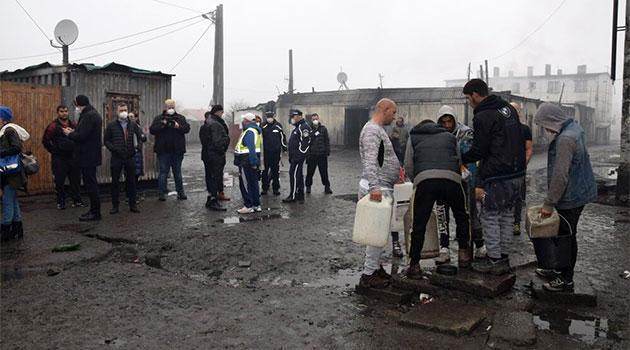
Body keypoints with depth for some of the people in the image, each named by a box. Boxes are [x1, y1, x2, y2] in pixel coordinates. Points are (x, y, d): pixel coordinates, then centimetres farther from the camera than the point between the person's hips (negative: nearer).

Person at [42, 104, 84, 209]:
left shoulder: (73, 125, 10)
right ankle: (60, 202, 12)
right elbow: (45, 141, -6)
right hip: (59, 158, -4)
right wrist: (54, 150, -4)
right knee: (59, 181, 1)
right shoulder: (53, 126, -4)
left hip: (72, 157, 4)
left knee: (76, 180, 6)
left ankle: (77, 200, 16)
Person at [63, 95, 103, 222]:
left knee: (90, 184, -5)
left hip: (88, 157, -11)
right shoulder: (93, 114, 16)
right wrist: (74, 131, 9)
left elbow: (81, 136, -23)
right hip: (91, 155, 11)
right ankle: (94, 210, 23)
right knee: (91, 184, 16)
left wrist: (69, 134, -6)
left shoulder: (88, 116, -17)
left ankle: (95, 213, 1)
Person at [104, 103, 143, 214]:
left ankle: (133, 205, 15)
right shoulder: (111, 125, 3)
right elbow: (106, 140, 2)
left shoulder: (133, 124, 8)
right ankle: (115, 206, 13)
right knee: (115, 182, 4)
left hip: (130, 157, 1)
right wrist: (114, 149, -11)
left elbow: (140, 135, 7)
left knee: (131, 181, 6)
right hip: (116, 158, -1)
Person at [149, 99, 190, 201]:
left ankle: (180, 192, 17)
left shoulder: (181, 118, 8)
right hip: (163, 151, -1)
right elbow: (152, 130, -5)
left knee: (178, 172, 10)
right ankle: (162, 193, 9)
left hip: (177, 150, 1)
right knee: (163, 172, 3)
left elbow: (187, 128, -3)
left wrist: (178, 126, -21)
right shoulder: (158, 118, 5)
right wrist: (162, 125, -17)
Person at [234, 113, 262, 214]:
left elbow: (251, 148, -25)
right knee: (253, 183, 14)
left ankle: (248, 206, 1)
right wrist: (254, 161, 17)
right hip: (253, 161, 10)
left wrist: (253, 162, -27)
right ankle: (256, 205, 20)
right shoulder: (256, 130, 15)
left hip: (246, 162, -10)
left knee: (245, 184, -3)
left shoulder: (249, 132, -17)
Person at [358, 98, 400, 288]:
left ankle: (375, 266, 27)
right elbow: (369, 162, -28)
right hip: (377, 188, -11)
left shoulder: (378, 129, 18)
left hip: (381, 187, 11)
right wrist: (374, 187, -36)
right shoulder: (372, 130, -15)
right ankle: (368, 275, 0)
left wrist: (395, 174, 26)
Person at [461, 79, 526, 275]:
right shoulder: (509, 109, 13)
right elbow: (519, 142, 19)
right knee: (507, 217, 15)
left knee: (490, 218, 2)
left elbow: (479, 151, -12)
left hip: (496, 178, -9)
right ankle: (504, 259, 24)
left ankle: (494, 261, 9)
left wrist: (460, 159, 3)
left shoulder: (483, 117, -14)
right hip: (517, 174, 9)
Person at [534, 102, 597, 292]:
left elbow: (560, 175, -27)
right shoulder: (574, 128, 8)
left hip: (571, 197, -10)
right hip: (579, 192, 10)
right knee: (563, 234, 19)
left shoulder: (565, 139, -25)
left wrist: (549, 204, -20)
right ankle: (559, 269, 33)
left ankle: (566, 280, 15)